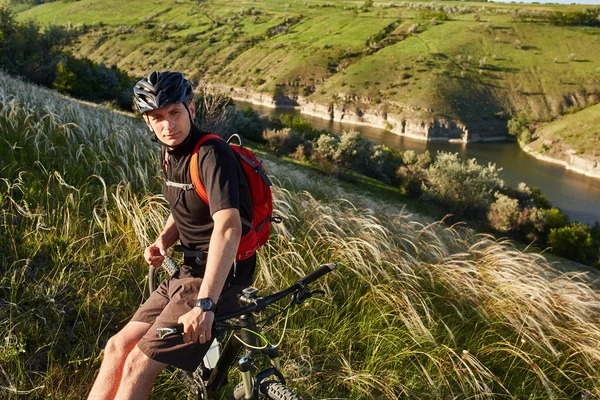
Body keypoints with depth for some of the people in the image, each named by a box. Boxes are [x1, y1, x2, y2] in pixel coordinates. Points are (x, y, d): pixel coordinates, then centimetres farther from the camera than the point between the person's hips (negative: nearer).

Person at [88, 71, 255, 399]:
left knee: (138, 366, -9)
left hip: (217, 279, -9)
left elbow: (228, 227, -34)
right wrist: (163, 240, 1)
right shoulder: (171, 154, 7)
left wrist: (205, 304, -40)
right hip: (187, 274, 9)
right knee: (118, 347, 7)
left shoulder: (212, 154, -21)